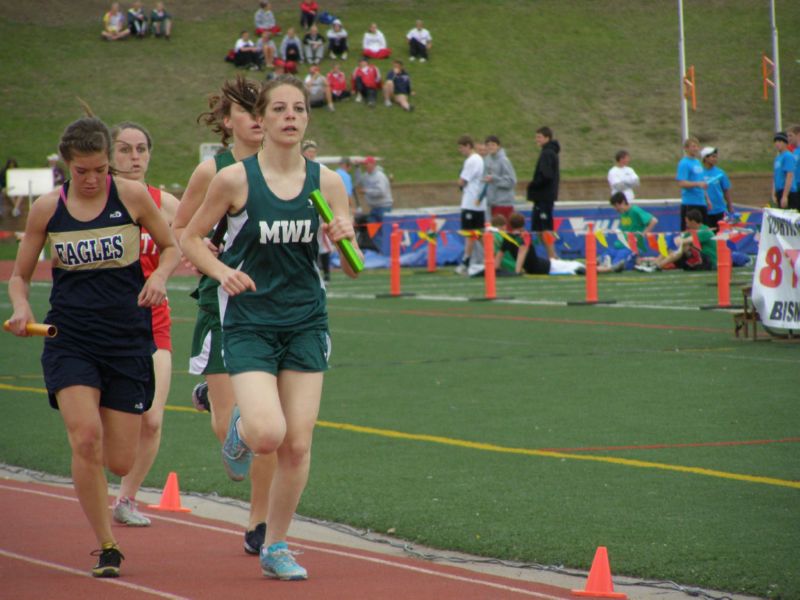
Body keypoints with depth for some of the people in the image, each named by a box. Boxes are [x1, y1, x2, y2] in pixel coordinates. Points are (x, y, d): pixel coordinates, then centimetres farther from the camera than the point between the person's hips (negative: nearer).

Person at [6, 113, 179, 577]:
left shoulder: (132, 197, -2)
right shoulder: (47, 209, 1)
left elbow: (172, 247, 10)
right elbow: (20, 276, 11)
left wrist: (160, 276, -12)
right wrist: (22, 308, -10)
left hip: (127, 338, 0)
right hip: (69, 338, 0)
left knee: (120, 463, 1)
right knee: (86, 438, -21)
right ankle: (107, 548, -7)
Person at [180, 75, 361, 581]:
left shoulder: (326, 182, 2)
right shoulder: (235, 179, -6)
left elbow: (352, 269, 4)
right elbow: (190, 237, 4)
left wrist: (344, 240, -18)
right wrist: (222, 271, -13)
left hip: (306, 324, 3)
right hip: (249, 324, -3)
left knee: (298, 445, 0)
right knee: (268, 434, -20)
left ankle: (276, 546, 18)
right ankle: (239, 428, 19)